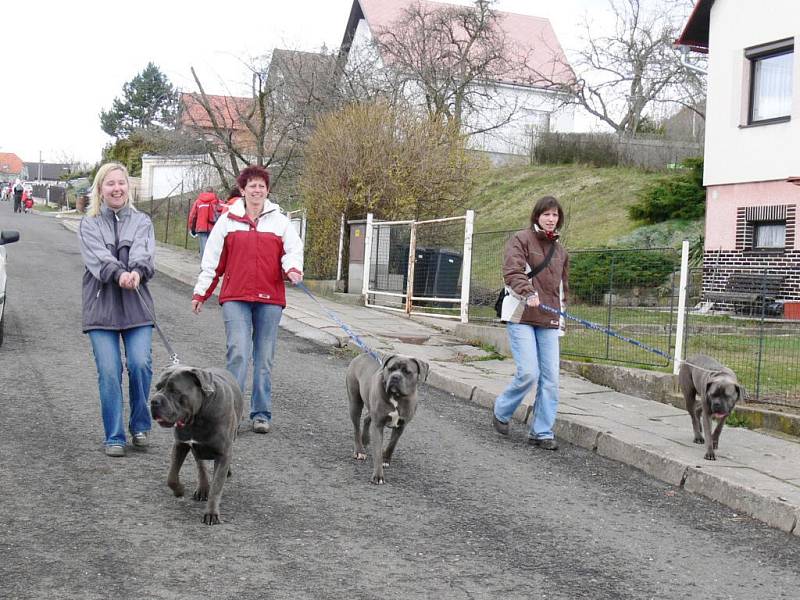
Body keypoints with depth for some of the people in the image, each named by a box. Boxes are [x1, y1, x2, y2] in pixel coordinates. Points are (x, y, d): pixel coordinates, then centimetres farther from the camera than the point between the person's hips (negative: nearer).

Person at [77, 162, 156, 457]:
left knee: (140, 364, -11)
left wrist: (137, 272, -30)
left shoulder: (142, 221, 11)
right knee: (109, 372, -4)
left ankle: (140, 426, 11)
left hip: (137, 305, 1)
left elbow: (145, 253, -7)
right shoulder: (89, 224, 8)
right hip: (101, 306, 0)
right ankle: (114, 437, 6)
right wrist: (119, 274, -30)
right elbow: (97, 257, -10)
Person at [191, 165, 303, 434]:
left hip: (269, 299, 1)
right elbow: (213, 259, 9)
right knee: (238, 353, -13)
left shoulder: (280, 221, 10)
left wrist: (292, 268, -20)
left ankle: (261, 414, 15)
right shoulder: (228, 220, 7)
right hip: (235, 297, -1)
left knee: (264, 358, 6)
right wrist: (200, 293, 9)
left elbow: (293, 249, 3)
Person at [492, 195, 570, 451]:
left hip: (549, 321, 6)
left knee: (550, 378, -1)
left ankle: (542, 432, 9)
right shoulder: (521, 239, 0)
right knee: (528, 372, -14)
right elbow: (512, 271, -16)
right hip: (521, 317, -6)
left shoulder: (560, 250, 19)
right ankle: (501, 411, 14)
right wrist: (529, 294, -32)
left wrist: (560, 312, 19)